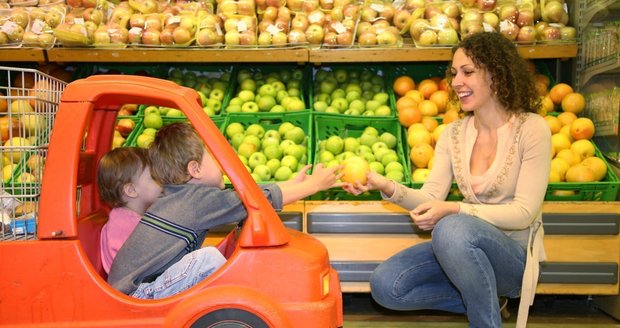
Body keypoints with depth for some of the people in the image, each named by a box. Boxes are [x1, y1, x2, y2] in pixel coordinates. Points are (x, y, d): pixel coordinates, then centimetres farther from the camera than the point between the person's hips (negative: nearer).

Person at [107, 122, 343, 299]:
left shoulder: (179, 194, 7)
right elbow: (261, 199, -12)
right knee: (208, 257, -23)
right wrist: (314, 184, -1)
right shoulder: (202, 199, -18)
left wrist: (293, 184, 12)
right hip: (136, 298, -9)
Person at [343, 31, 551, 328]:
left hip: (514, 255, -5)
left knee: (452, 228, -37)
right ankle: (479, 297, 2)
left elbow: (524, 212, -15)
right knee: (384, 286, -15)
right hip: (463, 248, 5)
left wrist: (455, 210, -28)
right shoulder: (453, 134, 4)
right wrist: (387, 187, -24)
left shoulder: (531, 129, -10)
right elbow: (431, 198, -5)